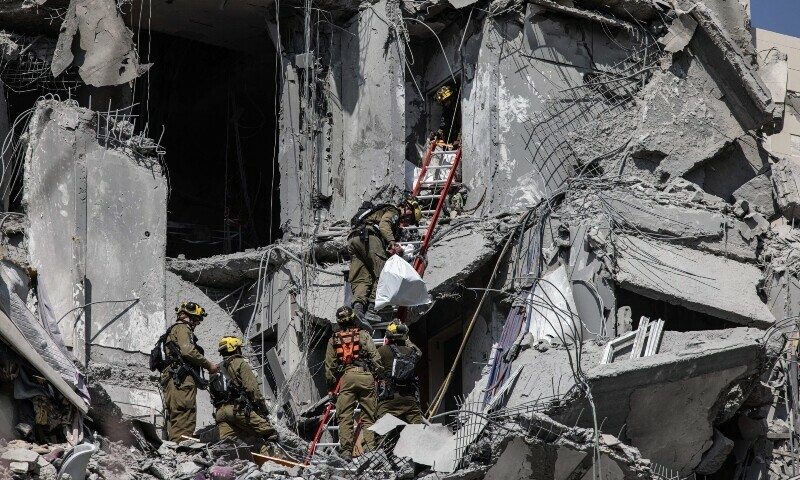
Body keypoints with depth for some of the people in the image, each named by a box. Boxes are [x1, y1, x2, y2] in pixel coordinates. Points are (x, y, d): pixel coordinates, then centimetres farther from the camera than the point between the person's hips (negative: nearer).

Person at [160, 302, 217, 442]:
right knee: (185, 420, -17)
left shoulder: (172, 331, 32)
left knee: (174, 421, 7)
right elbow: (188, 351, -15)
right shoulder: (182, 328, 0)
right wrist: (209, 364, -7)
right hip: (182, 379, -10)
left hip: (171, 381, 10)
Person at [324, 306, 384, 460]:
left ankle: (346, 450, -7)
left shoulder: (333, 340, 15)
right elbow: (375, 357, 1)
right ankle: (370, 448, -4)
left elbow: (329, 366, 15)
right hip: (366, 376, -1)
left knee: (345, 416, 2)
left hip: (346, 377, 1)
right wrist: (381, 376, 5)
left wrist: (331, 388, 19)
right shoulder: (363, 335, 10)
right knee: (368, 416, 4)